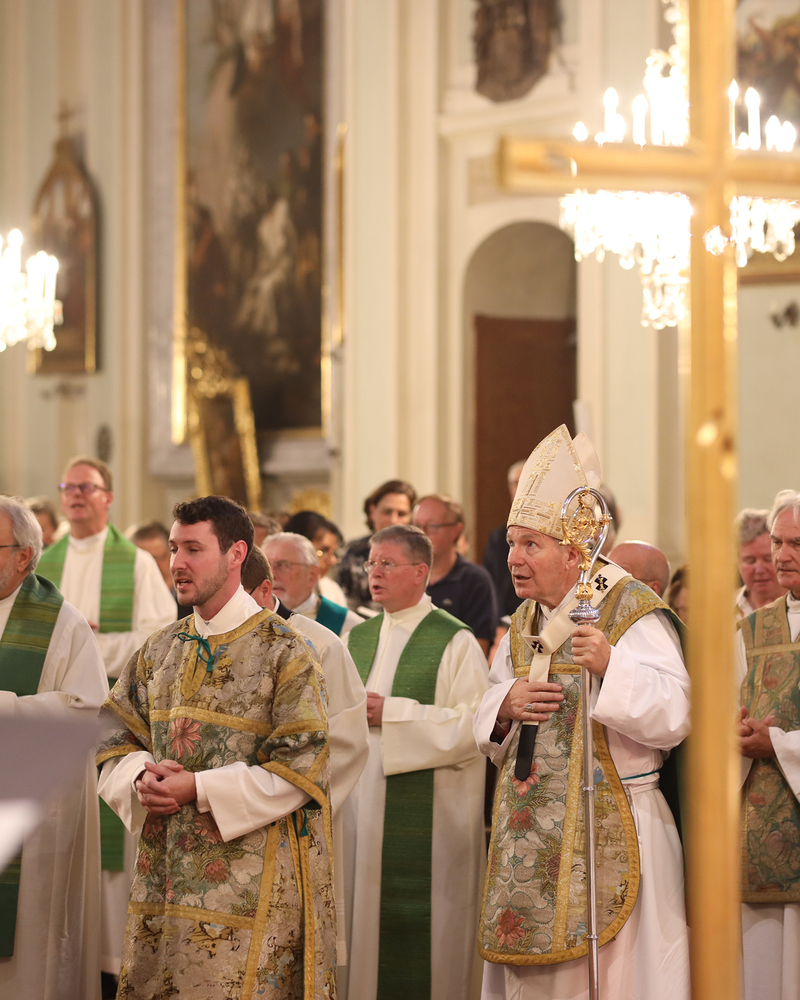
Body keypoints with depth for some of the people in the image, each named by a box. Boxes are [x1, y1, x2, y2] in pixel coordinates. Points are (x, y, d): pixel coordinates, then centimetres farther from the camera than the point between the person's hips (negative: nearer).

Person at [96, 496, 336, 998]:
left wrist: (199, 788, -16)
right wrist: (142, 776, -9)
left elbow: (302, 764, -12)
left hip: (249, 876, -6)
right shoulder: (160, 650, 13)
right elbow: (116, 737, 15)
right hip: (163, 873, 6)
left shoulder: (283, 651, -7)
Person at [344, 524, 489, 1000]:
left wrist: (391, 714, -16)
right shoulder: (358, 638, 15)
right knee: (366, 922, 5)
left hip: (426, 813, -6)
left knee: (418, 932, -5)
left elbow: (477, 724, -14)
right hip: (363, 802, 6)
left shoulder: (455, 641, -5)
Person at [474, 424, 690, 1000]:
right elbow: (487, 730, 18)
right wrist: (507, 705, -5)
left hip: (608, 831, -7)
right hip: (531, 837, 7)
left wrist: (611, 666, -33)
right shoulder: (524, 625, 13)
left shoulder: (632, 613, -9)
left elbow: (673, 716, -19)